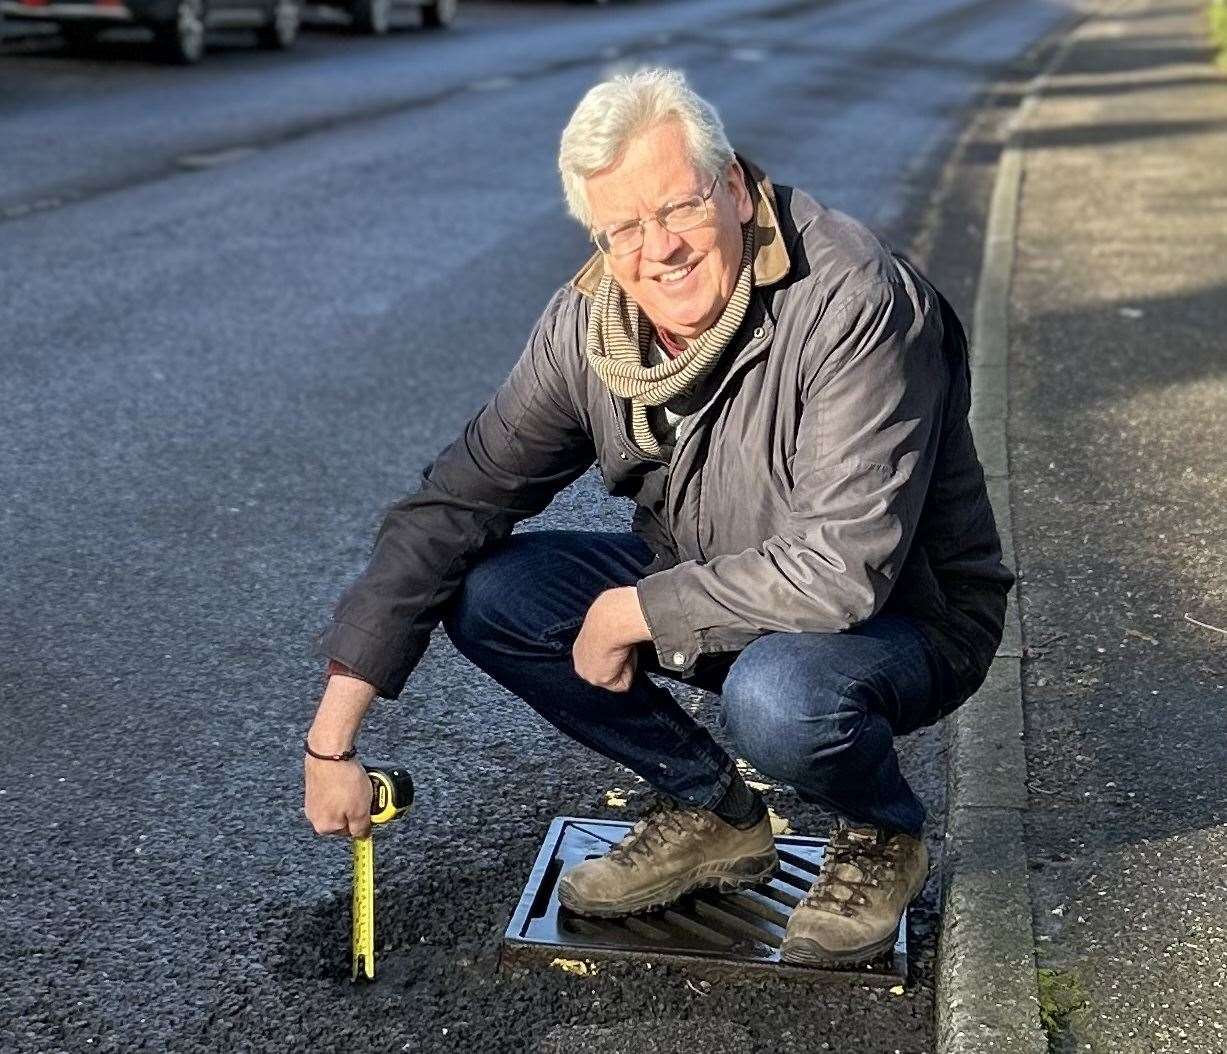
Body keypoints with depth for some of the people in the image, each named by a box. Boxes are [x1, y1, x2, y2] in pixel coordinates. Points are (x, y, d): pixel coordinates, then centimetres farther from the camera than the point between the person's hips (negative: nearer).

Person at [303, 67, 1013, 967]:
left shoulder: (852, 303, -29)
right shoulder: (590, 324, -10)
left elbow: (845, 567, -35)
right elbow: (453, 506, -9)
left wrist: (631, 614, -24)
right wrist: (333, 734, -13)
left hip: (910, 614, -6)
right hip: (713, 587, 6)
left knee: (777, 698, -39)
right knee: (483, 596, -10)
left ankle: (885, 837, 0)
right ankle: (714, 815, 7)